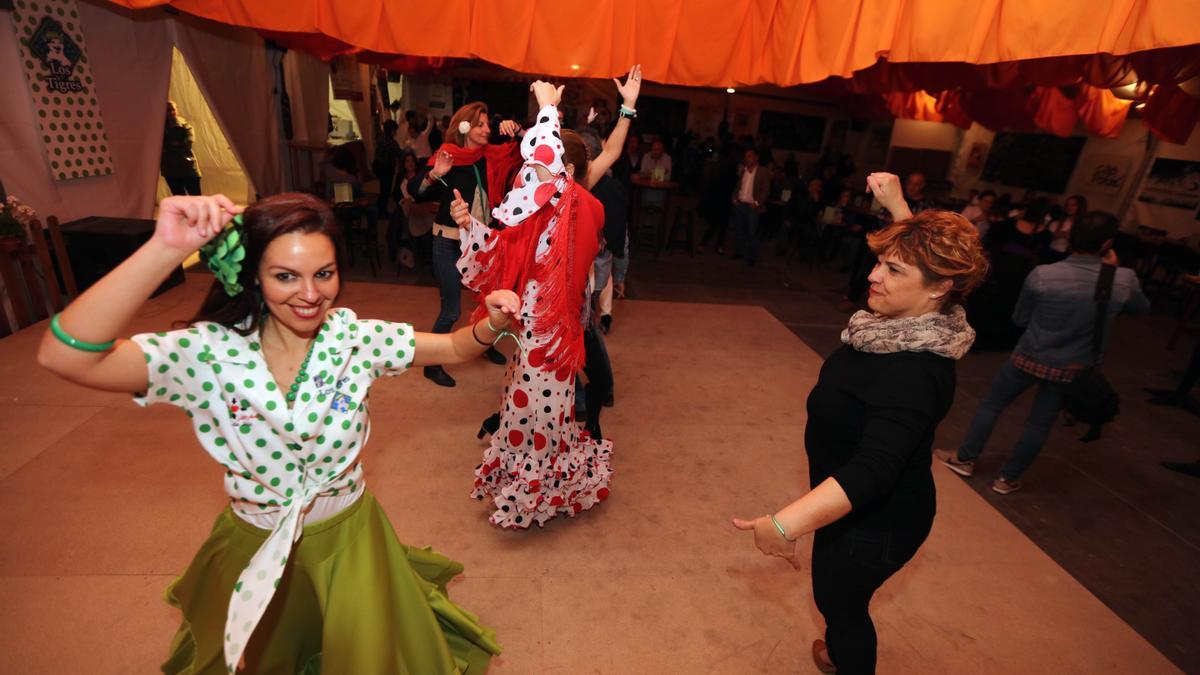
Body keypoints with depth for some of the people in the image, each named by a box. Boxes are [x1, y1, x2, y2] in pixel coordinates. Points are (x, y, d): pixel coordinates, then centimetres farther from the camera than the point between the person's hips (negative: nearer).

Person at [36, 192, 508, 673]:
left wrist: (491, 324, -31)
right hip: (255, 545, 0)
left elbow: (454, 349, -10)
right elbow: (64, 357, -36)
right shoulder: (210, 353, -23)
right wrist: (165, 250, -46)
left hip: (346, 536, 1)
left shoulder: (355, 339, -18)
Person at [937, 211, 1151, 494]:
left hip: (1030, 357, -2)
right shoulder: (1124, 280, -13)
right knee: (1040, 423, 15)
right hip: (1072, 368, 2)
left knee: (991, 403, 16)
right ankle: (1007, 479, 27)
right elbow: (1143, 308, 11)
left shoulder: (1042, 274, -18)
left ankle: (964, 459, 27)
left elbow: (1019, 319, -4)